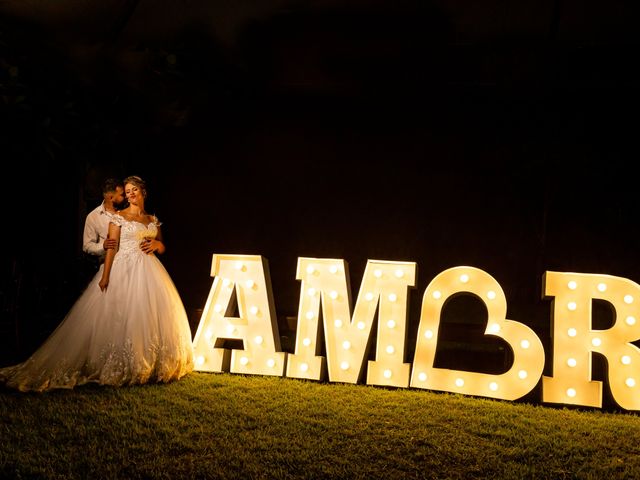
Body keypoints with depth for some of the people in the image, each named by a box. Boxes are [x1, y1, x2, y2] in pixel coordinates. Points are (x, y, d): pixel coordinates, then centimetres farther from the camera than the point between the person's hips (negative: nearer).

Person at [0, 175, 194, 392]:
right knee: (121, 317, -7)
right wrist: (105, 276, -15)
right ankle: (120, 368, 1)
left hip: (149, 271, 5)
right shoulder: (118, 217, 0)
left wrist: (156, 244, -4)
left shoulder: (153, 219, 14)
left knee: (150, 317, 2)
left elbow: (162, 247, 20)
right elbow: (112, 247, -7)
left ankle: (148, 365, 13)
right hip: (124, 270, -5)